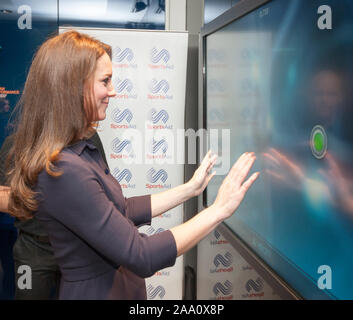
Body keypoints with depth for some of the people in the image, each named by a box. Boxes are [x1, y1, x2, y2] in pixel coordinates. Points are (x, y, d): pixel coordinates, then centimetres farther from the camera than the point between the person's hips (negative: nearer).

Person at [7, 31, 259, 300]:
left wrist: (190, 189, 9)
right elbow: (142, 257, -28)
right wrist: (218, 211, -23)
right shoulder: (62, 171, -29)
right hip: (97, 291, -8)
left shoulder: (81, 150, 1)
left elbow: (123, 210, 9)